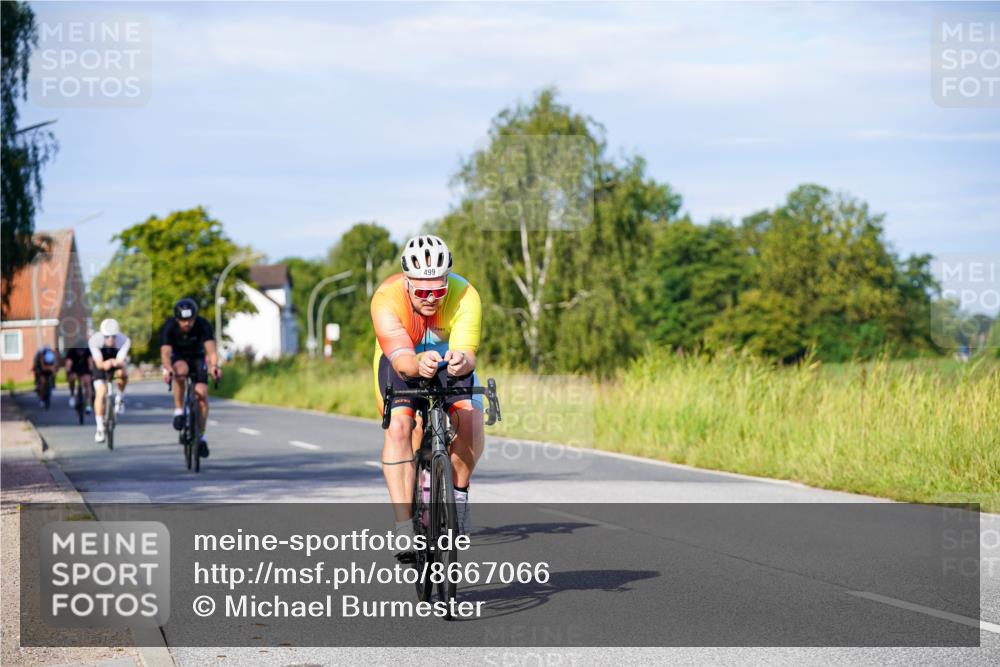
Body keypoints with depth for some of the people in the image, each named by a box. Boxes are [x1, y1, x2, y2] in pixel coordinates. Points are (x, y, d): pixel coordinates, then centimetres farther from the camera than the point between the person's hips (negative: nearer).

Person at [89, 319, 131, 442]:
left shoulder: (124, 341, -32)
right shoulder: (95, 340, -32)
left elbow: (121, 361, -38)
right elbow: (99, 363, -37)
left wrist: (116, 363, -62)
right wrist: (104, 364, -60)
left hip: (117, 362, 0)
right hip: (101, 364, 0)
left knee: (122, 374, -34)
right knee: (100, 393, -16)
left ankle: (120, 398, -4)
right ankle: (100, 428, -6)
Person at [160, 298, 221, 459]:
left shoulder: (203, 325, -26)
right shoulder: (169, 327, -27)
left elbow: (211, 349, -37)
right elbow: (165, 353, -37)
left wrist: (214, 365, -58)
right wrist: (168, 368, -59)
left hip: (197, 358, 1)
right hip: (177, 358, -1)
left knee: (202, 394, -17)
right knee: (180, 370, -38)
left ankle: (201, 437, -2)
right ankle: (179, 411, -23)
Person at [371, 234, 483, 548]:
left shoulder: (465, 296, -30)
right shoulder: (386, 299, -33)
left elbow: (467, 353, -40)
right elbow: (401, 359, -43)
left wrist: (462, 361, -64)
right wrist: (419, 365, -66)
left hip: (451, 363, 1)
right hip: (402, 363, -1)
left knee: (469, 419, -26)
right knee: (398, 427, -25)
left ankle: (459, 495, -1)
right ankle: (404, 526, -23)